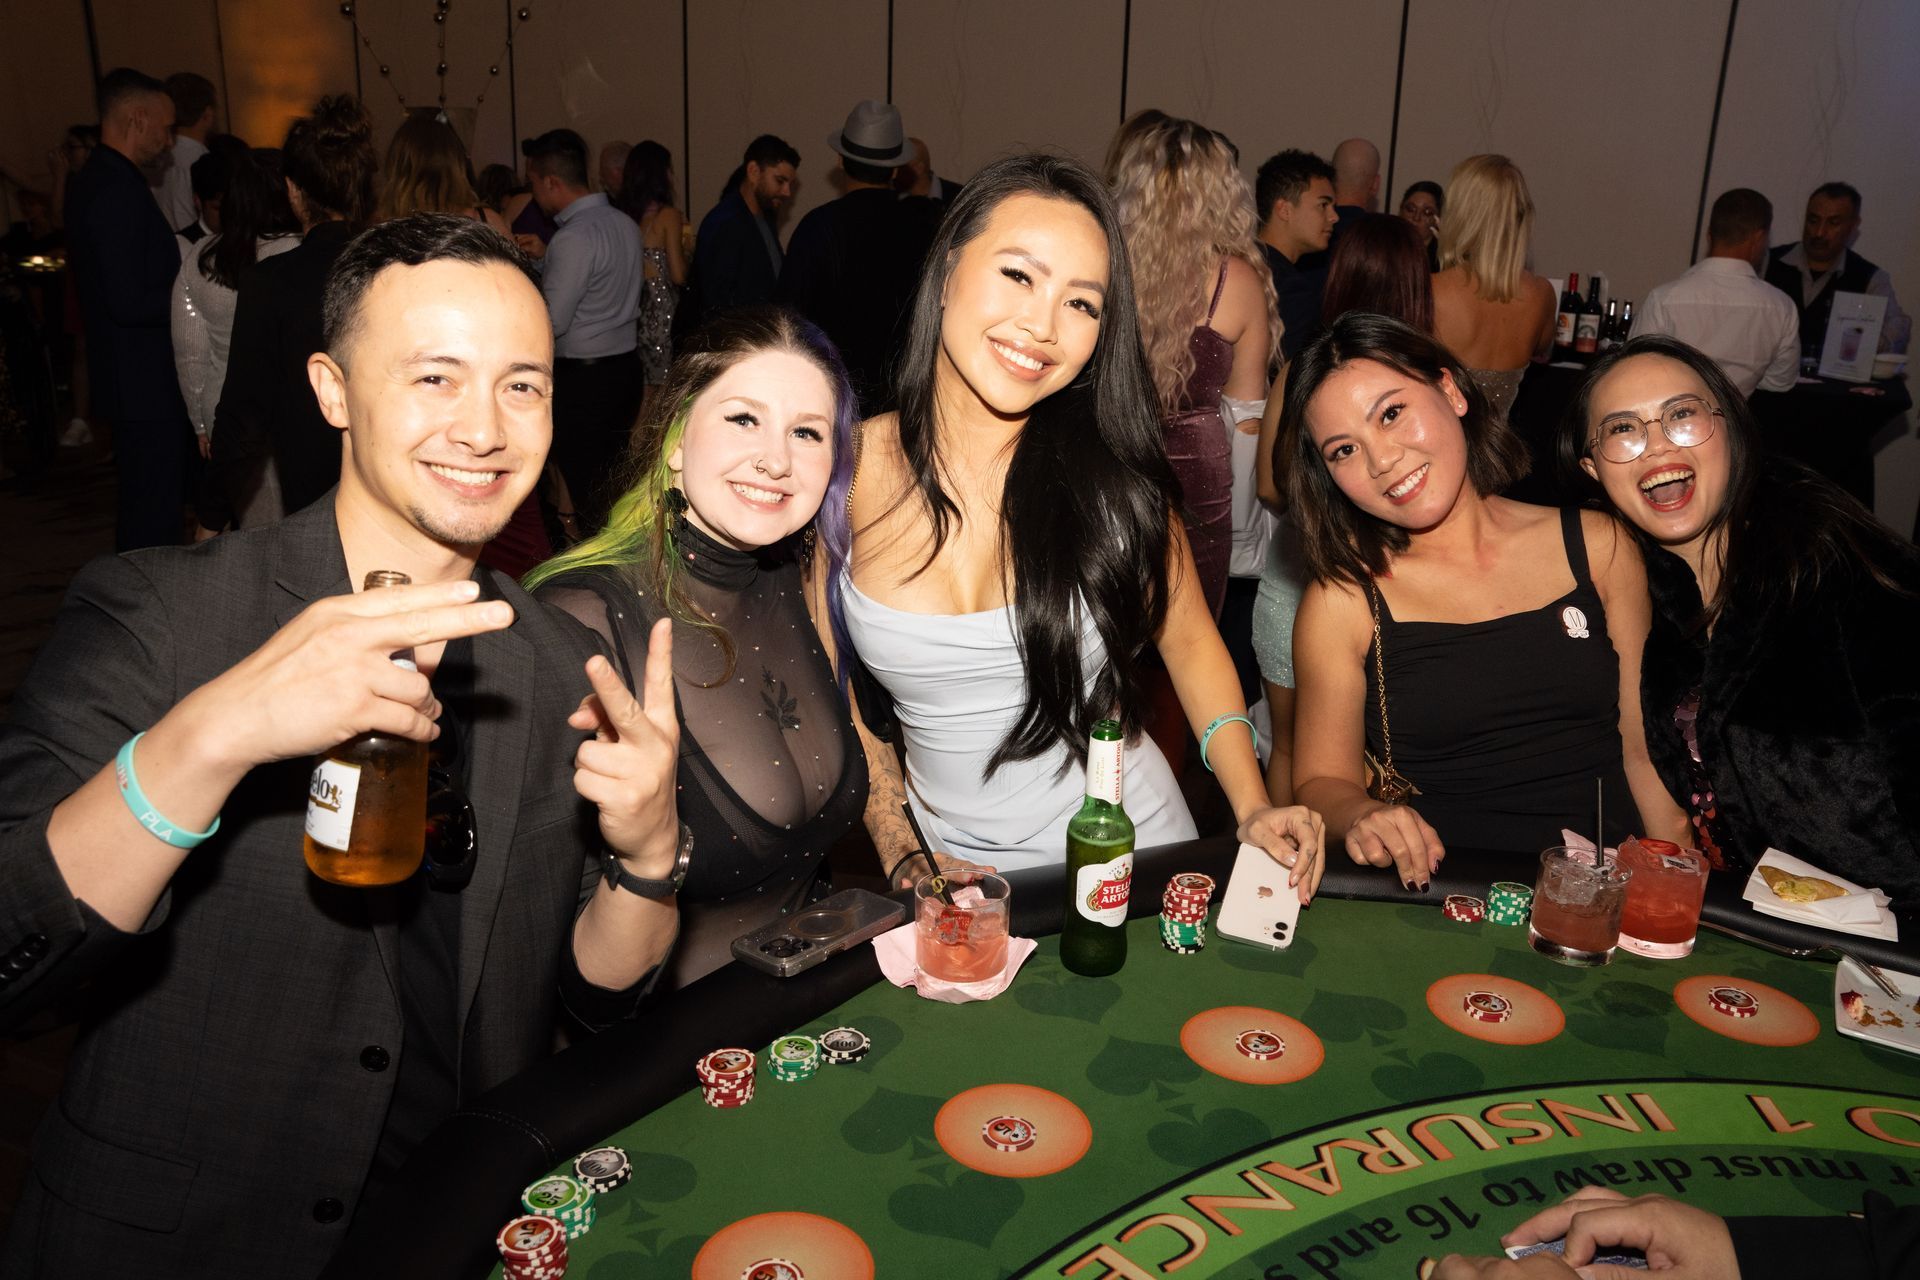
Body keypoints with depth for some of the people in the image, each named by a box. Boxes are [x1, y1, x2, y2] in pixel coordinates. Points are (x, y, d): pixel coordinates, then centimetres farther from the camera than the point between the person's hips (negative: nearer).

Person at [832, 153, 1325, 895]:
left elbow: (1190, 643, 4)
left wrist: (1252, 810, -6)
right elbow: (836, 694, 2)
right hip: (956, 867, 1)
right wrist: (903, 860, -5)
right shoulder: (846, 472, -8)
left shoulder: (1110, 474, -9)